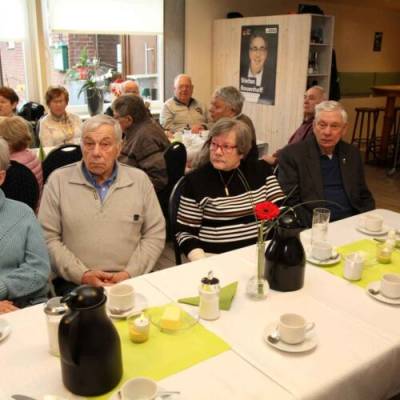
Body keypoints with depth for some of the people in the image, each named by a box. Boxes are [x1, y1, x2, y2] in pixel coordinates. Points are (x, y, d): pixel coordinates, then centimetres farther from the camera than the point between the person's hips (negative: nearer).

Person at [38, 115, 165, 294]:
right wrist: (83, 275, -9)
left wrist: (129, 274, -6)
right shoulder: (58, 180, 3)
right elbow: (48, 238, 1)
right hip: (75, 283, -1)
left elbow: (155, 235, 6)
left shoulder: (139, 180, 6)